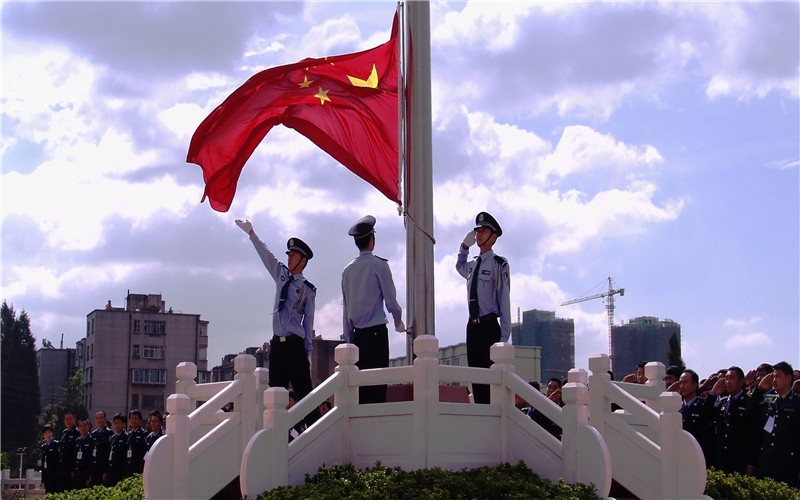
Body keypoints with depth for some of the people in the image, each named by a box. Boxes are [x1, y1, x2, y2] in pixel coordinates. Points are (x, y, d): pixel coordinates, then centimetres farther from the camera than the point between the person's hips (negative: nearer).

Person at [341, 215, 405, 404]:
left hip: (357, 334, 5)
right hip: (376, 332, -5)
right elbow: (391, 302, -3)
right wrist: (399, 323, 17)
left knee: (360, 384, 7)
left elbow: (345, 310, 13)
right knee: (377, 385, -6)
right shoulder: (379, 265, -6)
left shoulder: (348, 270, 8)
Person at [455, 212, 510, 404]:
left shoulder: (499, 265, -5)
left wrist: (504, 338, -11)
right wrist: (465, 247, 23)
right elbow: (459, 266, 42)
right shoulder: (473, 265, 15)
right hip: (473, 326, 7)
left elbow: (505, 302, -7)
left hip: (489, 326, -7)